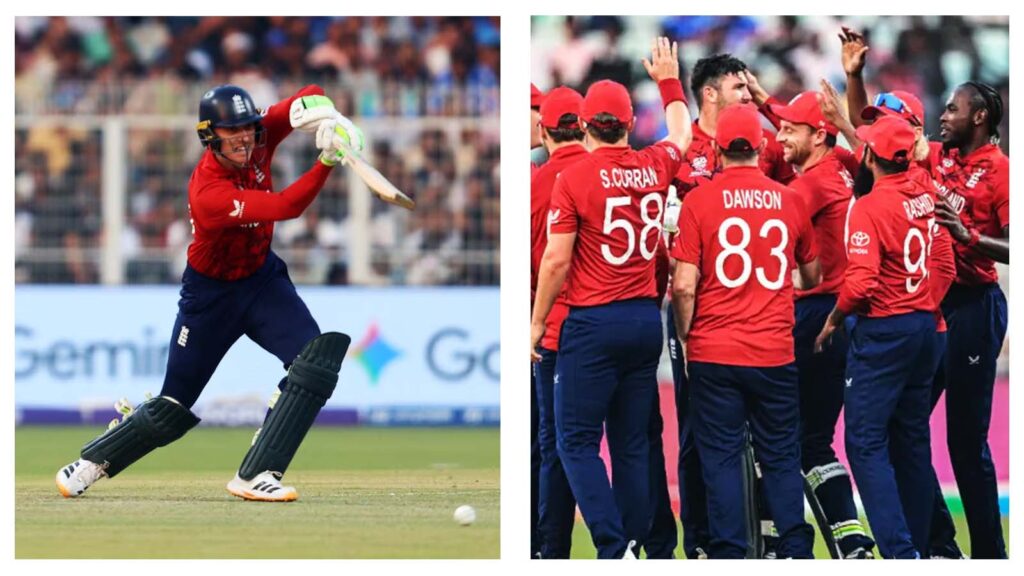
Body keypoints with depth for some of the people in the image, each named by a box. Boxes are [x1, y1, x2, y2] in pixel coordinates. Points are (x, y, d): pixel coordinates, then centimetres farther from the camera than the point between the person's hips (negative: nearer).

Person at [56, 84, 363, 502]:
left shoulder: (256, 141, -15)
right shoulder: (208, 194, -34)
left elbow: (310, 98, -14)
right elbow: (285, 207, -42)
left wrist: (322, 111, -38)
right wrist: (327, 160, -53)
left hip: (262, 279, 5)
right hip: (211, 292, -5)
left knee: (317, 358, -21)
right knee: (173, 408, 6)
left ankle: (255, 475, -19)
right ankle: (93, 461, 32)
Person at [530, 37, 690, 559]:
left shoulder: (575, 178, -11)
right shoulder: (655, 167, 4)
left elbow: (557, 260, -11)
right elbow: (681, 133, 28)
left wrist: (536, 323, 0)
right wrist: (668, 81, 44)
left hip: (593, 321, -5)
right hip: (646, 319, 5)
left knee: (576, 442, -2)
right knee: (632, 444, 11)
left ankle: (614, 549, -14)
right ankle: (634, 542, 11)